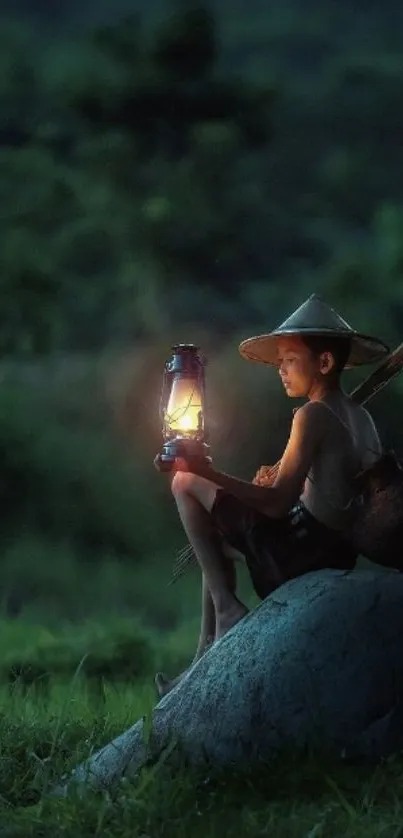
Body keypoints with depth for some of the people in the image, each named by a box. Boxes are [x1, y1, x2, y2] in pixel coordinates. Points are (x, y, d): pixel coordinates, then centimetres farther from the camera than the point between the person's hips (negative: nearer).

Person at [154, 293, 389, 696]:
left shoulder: (314, 415, -14)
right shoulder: (361, 417, 11)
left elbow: (279, 503, -22)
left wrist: (206, 472, -27)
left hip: (300, 549, -9)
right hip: (341, 554, 9)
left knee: (187, 484, -2)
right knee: (219, 539, 32)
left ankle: (226, 608, -4)